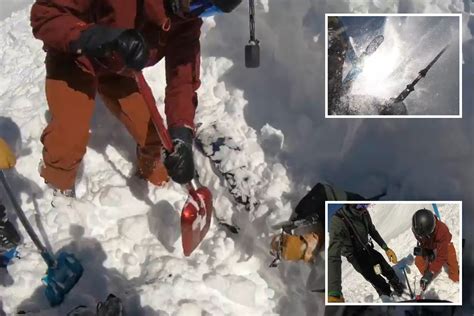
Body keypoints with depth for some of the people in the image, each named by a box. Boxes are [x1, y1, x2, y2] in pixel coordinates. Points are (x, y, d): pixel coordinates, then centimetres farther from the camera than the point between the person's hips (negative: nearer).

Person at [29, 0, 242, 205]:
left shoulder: (187, 19, -21)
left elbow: (183, 78, -19)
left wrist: (182, 136, -32)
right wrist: (91, 37, -51)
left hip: (120, 69, 5)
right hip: (74, 61, -4)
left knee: (152, 133, 4)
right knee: (69, 142, -14)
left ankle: (153, 175, 38)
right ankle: (59, 190, 19)